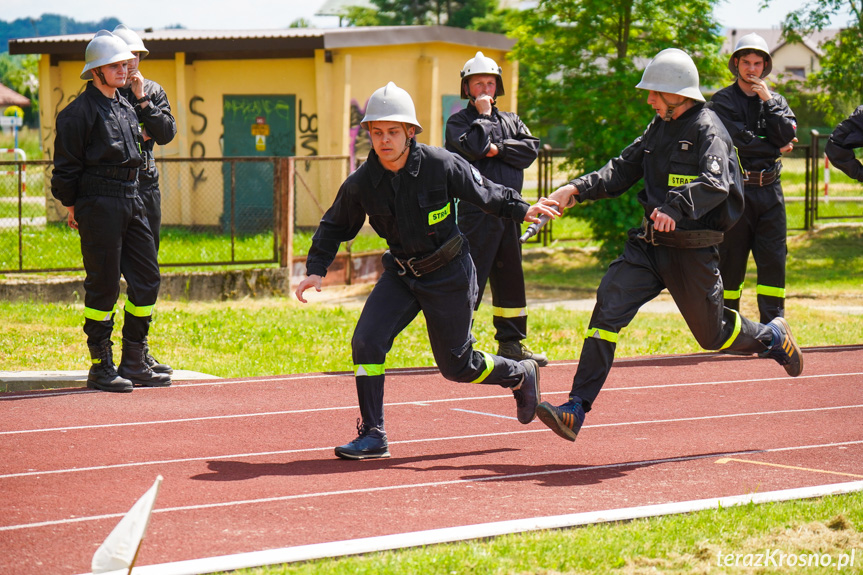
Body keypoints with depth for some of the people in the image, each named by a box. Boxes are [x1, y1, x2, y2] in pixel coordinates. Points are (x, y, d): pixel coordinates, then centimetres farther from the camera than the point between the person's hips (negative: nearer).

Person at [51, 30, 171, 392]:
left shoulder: (126, 108, 16)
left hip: (131, 199, 8)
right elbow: (66, 165, -7)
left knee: (147, 278, 6)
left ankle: (133, 363, 15)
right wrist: (72, 206, -5)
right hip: (99, 203, -8)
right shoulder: (80, 111, -8)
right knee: (103, 286, -5)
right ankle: (101, 367, 4)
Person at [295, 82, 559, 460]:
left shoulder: (441, 165, -20)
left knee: (456, 365, 4)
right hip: (401, 274, 3)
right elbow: (335, 226, 4)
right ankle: (372, 436, -4)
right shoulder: (360, 184, -11)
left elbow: (485, 193, -4)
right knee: (366, 342, -15)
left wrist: (522, 210, -7)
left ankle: (520, 375, 35)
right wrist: (316, 269, -6)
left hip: (449, 275, -3)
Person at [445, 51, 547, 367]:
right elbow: (474, 148, -18)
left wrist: (499, 149, -10)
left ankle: (511, 343, 21)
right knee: (471, 276, -11)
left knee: (511, 278, 12)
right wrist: (484, 115, -8)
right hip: (476, 209, -6)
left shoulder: (511, 121, 18)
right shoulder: (459, 121, 1)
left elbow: (531, 149, 2)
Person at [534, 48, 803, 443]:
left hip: (693, 251, -6)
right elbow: (622, 170, 14)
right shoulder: (661, 127, 10)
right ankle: (576, 410, -16)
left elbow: (715, 184, -31)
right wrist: (577, 190, -1)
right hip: (649, 246, 6)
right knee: (608, 307, -12)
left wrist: (675, 208, -49)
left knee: (712, 334, 9)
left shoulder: (707, 130, -15)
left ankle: (771, 337, 43)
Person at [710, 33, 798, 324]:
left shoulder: (776, 101, 14)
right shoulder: (722, 101, 2)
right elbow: (739, 141, -11)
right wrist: (775, 149, -1)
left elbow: (787, 136, -3)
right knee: (730, 262, 0)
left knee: (774, 261, -2)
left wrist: (768, 101, -5)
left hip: (770, 190, 3)